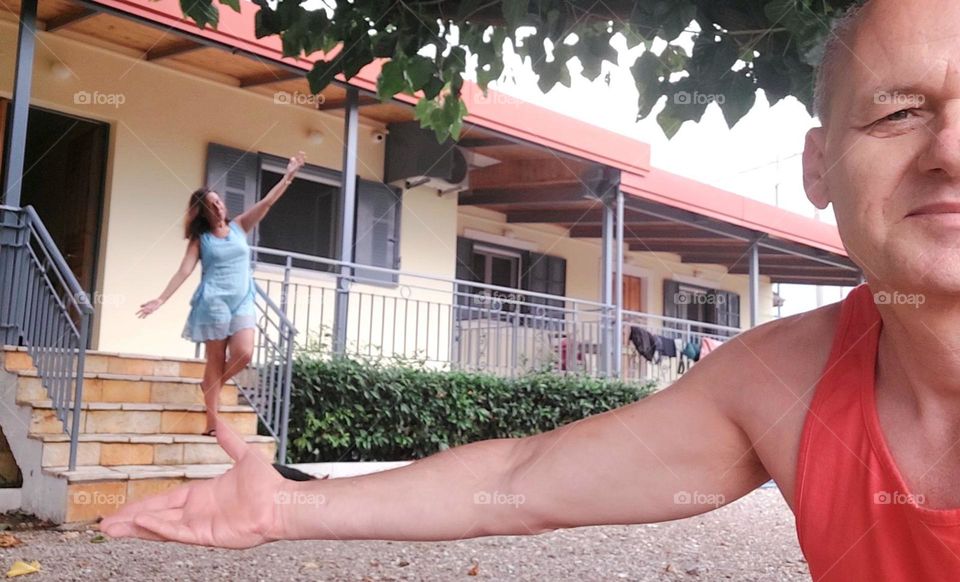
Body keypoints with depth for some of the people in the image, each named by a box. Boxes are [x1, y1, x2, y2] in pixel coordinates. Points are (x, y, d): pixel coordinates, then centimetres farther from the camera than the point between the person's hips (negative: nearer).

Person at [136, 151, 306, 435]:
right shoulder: (200, 239, 3)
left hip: (242, 301, 3)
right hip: (214, 301, -3)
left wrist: (288, 176, -5)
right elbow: (184, 270, -3)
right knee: (216, 360, -1)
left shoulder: (239, 227, 9)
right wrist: (160, 300, -12)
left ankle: (211, 387, 18)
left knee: (243, 354, -12)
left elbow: (267, 202, 3)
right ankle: (212, 422, 4)